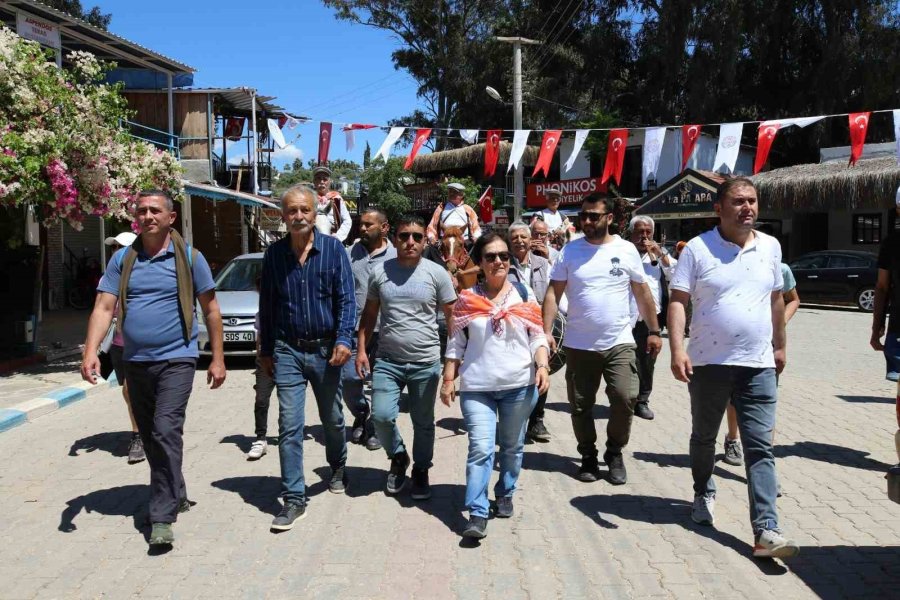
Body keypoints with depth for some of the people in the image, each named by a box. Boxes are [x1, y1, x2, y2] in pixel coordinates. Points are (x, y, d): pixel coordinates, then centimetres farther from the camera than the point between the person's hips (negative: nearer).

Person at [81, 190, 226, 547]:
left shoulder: (189, 258, -1)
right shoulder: (122, 260, 6)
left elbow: (210, 309, 2)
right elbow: (104, 307, 0)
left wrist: (218, 359, 0)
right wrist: (90, 352, -14)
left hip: (176, 360, -5)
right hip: (135, 363, 5)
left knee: (166, 431, -16)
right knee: (150, 437, 14)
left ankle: (163, 516, -10)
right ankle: (175, 496, 33)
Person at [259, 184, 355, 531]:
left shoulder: (333, 249, -4)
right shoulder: (274, 254, 2)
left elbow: (346, 299, -6)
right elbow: (267, 305, 9)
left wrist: (344, 339, -18)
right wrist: (266, 350, 10)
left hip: (325, 349, 0)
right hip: (287, 351, 1)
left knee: (332, 418, 16)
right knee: (290, 425, -4)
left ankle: (338, 468, 43)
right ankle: (294, 499, 2)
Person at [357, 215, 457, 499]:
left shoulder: (436, 273, -3)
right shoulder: (380, 272, 2)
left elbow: (453, 317, 1)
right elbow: (369, 314, 10)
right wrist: (361, 349, 2)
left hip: (426, 363, -1)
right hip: (387, 361, 1)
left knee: (423, 422, 10)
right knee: (381, 415, -8)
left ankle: (421, 470, 31)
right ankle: (398, 456, 22)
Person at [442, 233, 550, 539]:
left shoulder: (524, 294, 5)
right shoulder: (467, 298, 3)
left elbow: (538, 336, 6)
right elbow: (456, 344, 6)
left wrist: (542, 366, -10)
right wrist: (448, 380, 2)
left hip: (519, 385, 1)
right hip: (477, 386, -1)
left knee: (512, 446, 14)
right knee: (480, 449, -9)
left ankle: (505, 494, 35)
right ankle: (477, 515, -7)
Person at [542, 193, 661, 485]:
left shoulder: (626, 250, 1)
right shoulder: (570, 250, 1)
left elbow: (643, 293, 7)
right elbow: (553, 293, -1)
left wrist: (654, 331, 6)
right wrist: (546, 332, -11)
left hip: (619, 343, -1)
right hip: (578, 345, 1)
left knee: (624, 398, -11)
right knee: (581, 406, 8)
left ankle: (615, 453, 13)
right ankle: (588, 456, 28)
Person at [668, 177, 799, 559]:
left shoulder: (770, 247, 6)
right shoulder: (698, 248, -7)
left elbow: (776, 298, 17)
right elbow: (677, 301, -10)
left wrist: (780, 345, 20)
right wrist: (677, 349, -21)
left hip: (758, 365, 2)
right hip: (709, 362, -2)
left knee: (760, 448, -3)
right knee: (704, 438, 16)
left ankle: (766, 530, -5)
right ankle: (704, 494, 41)